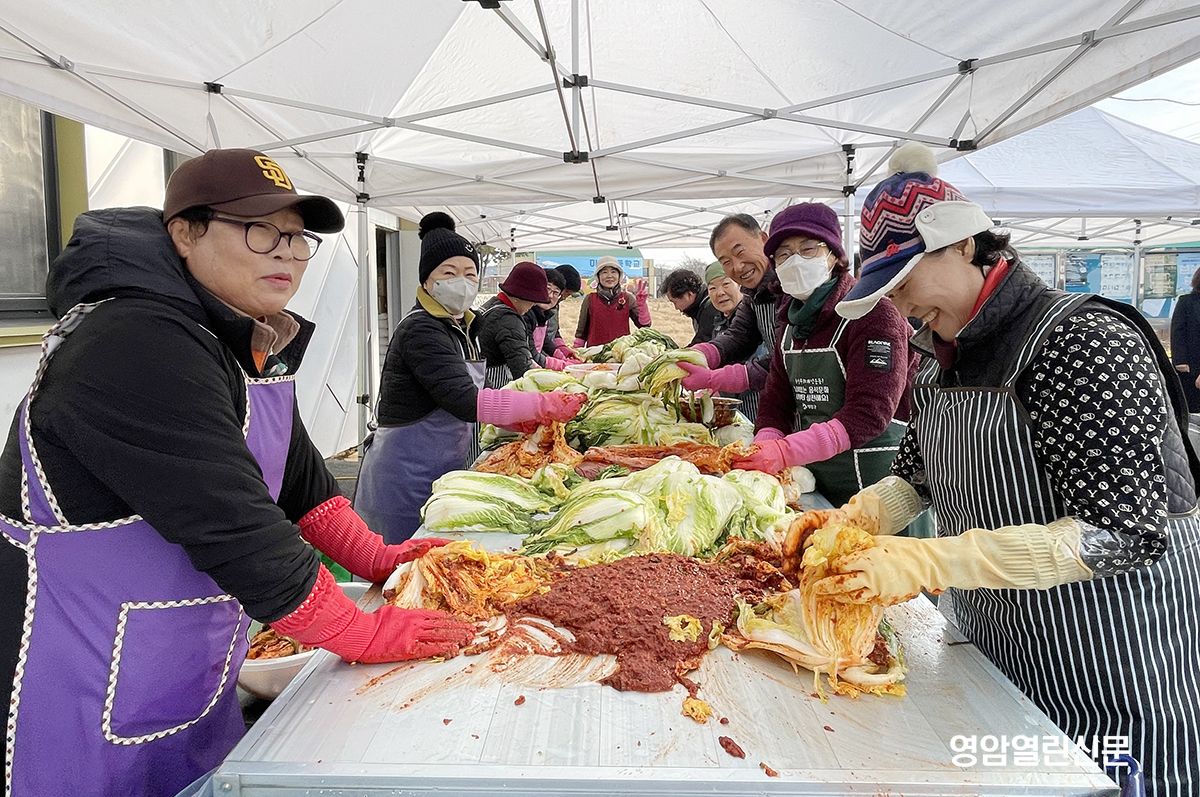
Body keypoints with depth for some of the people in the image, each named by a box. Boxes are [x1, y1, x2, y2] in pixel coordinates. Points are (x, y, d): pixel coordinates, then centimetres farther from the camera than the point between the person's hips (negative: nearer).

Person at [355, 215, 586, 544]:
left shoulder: (464, 326, 11)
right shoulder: (420, 330, -18)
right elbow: (464, 401, -28)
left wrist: (518, 419, -1)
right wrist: (543, 405, -27)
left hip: (443, 473, 9)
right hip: (405, 479, -9)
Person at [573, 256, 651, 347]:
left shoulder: (627, 298, 7)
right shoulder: (590, 299, 6)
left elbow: (644, 325, 0)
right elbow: (581, 331, 12)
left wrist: (642, 301, -7)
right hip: (595, 349, 0)